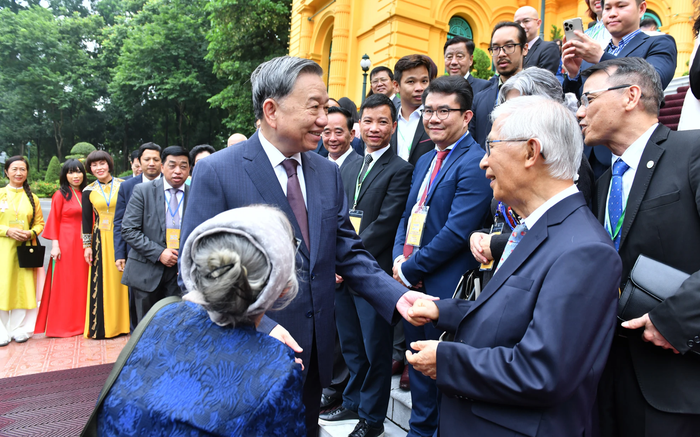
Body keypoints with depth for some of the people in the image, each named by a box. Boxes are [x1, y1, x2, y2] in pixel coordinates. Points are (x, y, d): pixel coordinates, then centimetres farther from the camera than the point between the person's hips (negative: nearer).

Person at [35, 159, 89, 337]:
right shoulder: (60, 195, -2)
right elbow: (53, 221, -4)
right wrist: (55, 245, -11)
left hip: (83, 244, 4)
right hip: (65, 244, -4)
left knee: (81, 282, 9)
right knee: (64, 283, 2)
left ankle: (79, 321, 20)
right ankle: (62, 324, 13)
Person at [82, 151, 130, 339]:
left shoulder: (123, 186, 0)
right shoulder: (89, 191, 6)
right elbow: (86, 220, 9)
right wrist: (87, 245, 4)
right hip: (101, 239, 2)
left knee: (121, 279, 2)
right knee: (103, 281, 3)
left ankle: (122, 322, 13)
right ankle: (102, 325, 13)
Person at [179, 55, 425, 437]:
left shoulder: (328, 172, 3)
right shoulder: (216, 172, -14)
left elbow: (348, 252, 4)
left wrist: (396, 295, -11)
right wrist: (260, 328, -26)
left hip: (315, 352, 5)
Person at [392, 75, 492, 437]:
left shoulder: (475, 163, -16)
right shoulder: (425, 161, 13)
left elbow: (456, 232, -22)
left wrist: (410, 270, -14)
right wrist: (399, 258, -1)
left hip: (444, 288, -8)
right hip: (411, 283, 8)